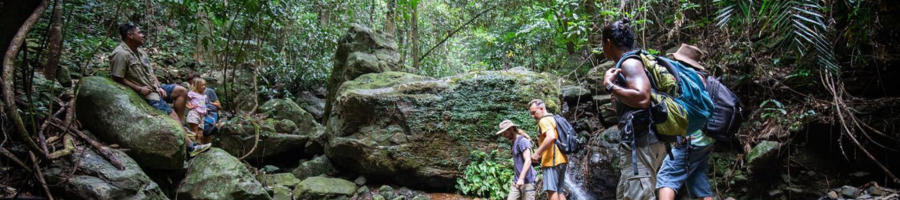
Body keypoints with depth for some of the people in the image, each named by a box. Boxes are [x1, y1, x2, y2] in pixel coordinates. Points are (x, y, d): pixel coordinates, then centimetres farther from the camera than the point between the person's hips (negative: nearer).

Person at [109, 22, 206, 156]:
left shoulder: (140, 52, 11)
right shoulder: (121, 54, -18)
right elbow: (118, 79, -20)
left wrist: (159, 87, 0)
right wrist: (139, 89, -20)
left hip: (154, 88, 10)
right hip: (144, 93, -10)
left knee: (181, 91, 6)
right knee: (172, 114, -15)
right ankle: (190, 146, -16)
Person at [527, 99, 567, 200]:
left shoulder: (544, 121, -10)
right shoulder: (553, 119, 20)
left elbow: (551, 137, -28)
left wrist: (537, 153, -23)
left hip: (551, 160, -10)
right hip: (561, 159, 10)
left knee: (551, 190, -11)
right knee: (559, 191, 10)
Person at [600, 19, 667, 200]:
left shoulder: (629, 63, -10)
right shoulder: (630, 64, 20)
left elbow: (642, 98, -27)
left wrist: (610, 85, -17)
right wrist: (619, 104, 25)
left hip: (639, 142, -11)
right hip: (644, 141, 11)